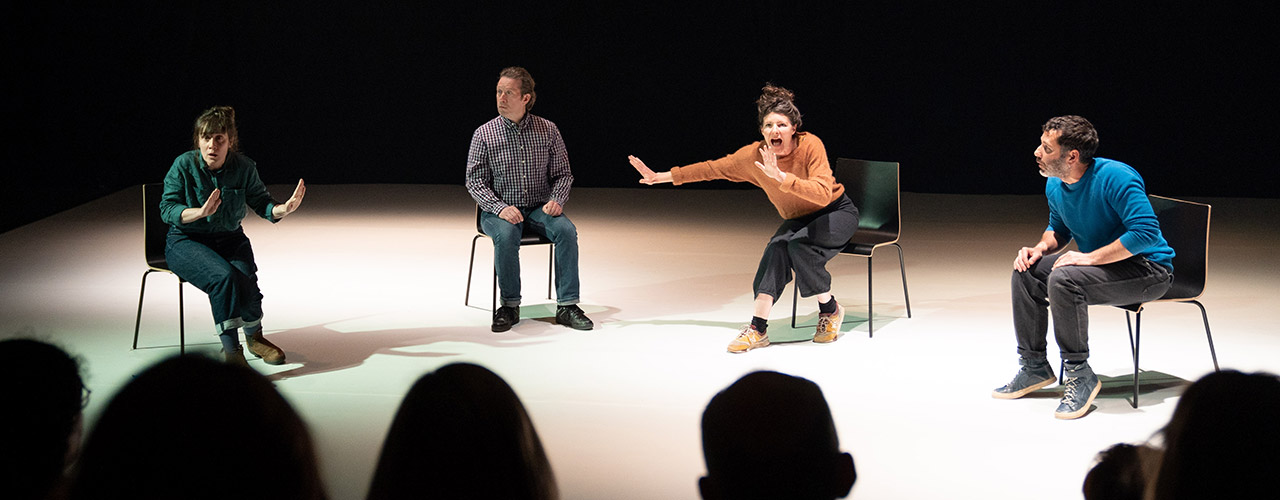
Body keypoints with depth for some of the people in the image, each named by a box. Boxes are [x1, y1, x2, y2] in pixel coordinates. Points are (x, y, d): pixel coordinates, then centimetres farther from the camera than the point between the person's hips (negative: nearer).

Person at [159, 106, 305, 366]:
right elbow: (167, 209, -14)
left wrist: (283, 209, -22)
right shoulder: (183, 166, -13)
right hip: (187, 242, -3)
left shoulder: (243, 167, -5)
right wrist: (200, 212, -32)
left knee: (246, 280, -25)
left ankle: (254, 337, 7)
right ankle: (230, 350, -24)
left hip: (230, 239, 3)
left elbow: (261, 203, 1)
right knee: (224, 276, -33)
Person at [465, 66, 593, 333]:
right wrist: (500, 208, -19)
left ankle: (567, 305, -21)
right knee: (506, 235, -34)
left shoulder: (548, 130, 3)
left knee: (566, 230, -27)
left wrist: (556, 200, -13)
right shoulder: (484, 135, -2)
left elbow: (563, 174, 8)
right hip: (498, 209, -2)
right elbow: (474, 181, -3)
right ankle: (510, 305, -20)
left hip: (539, 208, 2)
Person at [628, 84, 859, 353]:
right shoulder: (753, 155, -13)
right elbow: (711, 169, -3)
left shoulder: (810, 145, -26)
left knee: (799, 244, -32)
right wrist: (659, 177, -2)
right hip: (799, 220, 4)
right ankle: (758, 327, -26)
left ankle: (830, 310, -10)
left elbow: (823, 194, -38)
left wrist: (781, 176, -47)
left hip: (838, 213, -4)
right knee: (777, 245, -27)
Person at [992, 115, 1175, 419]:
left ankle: (1080, 376, -19)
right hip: (1101, 267, 9)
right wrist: (1041, 249, -2)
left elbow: (1146, 232, -31)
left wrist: (1089, 257, -31)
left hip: (1150, 272, -9)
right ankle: (1034, 366, 7)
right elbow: (1058, 229, 22)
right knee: (1026, 272, -4)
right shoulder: (1054, 186, 2)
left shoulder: (1115, 178, -24)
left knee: (1063, 280, -30)